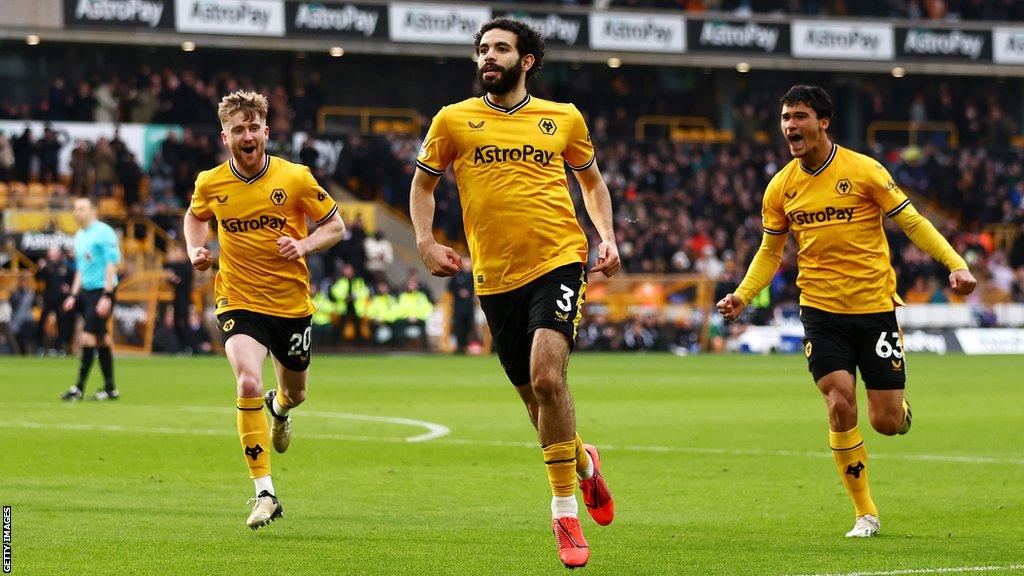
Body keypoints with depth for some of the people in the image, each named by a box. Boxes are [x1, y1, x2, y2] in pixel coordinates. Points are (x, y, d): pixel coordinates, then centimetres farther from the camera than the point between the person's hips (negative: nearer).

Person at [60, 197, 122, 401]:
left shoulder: (103, 233, -10)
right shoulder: (79, 236, 16)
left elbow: (112, 264, -14)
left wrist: (106, 296, -19)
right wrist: (74, 295, 17)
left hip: (101, 292, -8)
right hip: (86, 292, 8)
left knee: (88, 337, -11)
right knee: (101, 340, 9)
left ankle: (79, 388, -10)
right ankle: (110, 388, 12)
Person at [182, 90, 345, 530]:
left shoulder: (295, 178, -9)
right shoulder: (210, 184, -4)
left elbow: (335, 225, 1)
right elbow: (195, 217, 19)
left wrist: (304, 245, -18)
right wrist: (195, 250, -1)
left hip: (291, 301, 1)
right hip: (238, 302, -1)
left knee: (295, 392, 17)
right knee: (248, 383, -24)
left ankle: (280, 409, 60)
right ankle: (264, 493, -20)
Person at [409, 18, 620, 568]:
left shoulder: (564, 119, 6)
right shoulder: (453, 120, 5)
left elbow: (591, 178, 22)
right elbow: (423, 183, 16)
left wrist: (607, 235, 8)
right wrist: (425, 240, 1)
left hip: (558, 260, -2)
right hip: (495, 276, 2)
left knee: (547, 374, -22)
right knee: (535, 398, 8)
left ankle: (565, 511, -12)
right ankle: (584, 464, 40)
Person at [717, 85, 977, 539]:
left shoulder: (863, 170, -7)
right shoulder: (781, 188, 3)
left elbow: (912, 223, -3)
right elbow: (770, 251, 15)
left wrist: (955, 264, -14)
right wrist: (742, 296, 0)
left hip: (875, 306, -2)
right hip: (821, 310, 2)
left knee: (887, 422, -3)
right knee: (840, 406, -15)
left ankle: (902, 410, 38)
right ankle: (864, 512, 0)